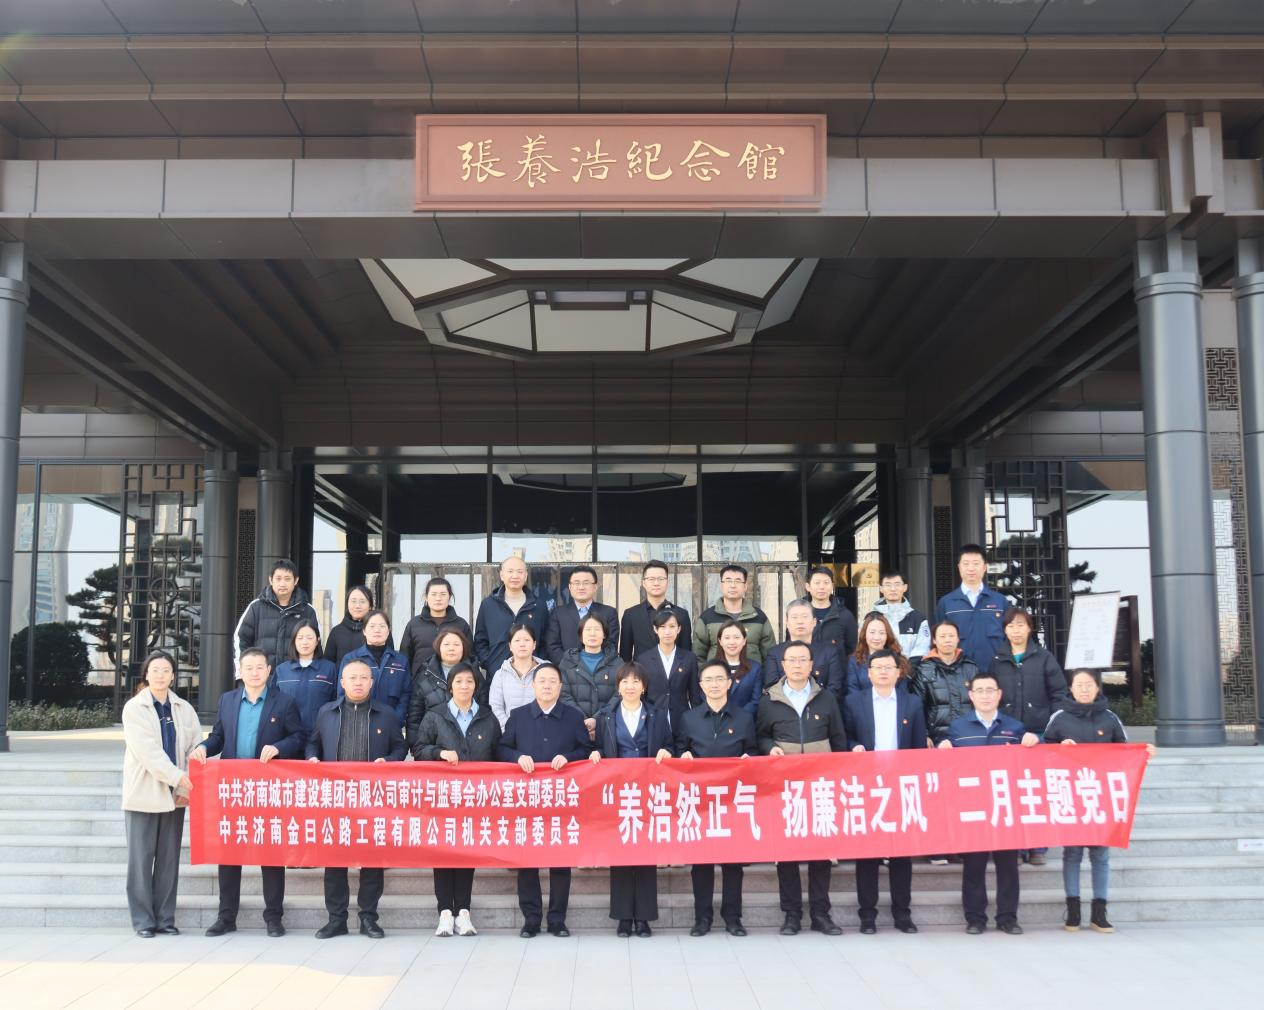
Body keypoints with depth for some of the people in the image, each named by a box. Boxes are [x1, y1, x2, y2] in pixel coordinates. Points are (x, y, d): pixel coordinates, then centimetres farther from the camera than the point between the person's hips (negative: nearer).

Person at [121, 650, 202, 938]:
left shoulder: (185, 709, 6)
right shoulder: (134, 708, -2)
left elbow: (195, 750, 2)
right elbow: (146, 750, -12)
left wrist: (186, 788, -8)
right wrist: (176, 776, -19)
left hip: (175, 794, 3)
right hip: (144, 794, -3)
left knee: (169, 859, 6)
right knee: (142, 858, 1)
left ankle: (165, 918, 13)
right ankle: (143, 920, 8)